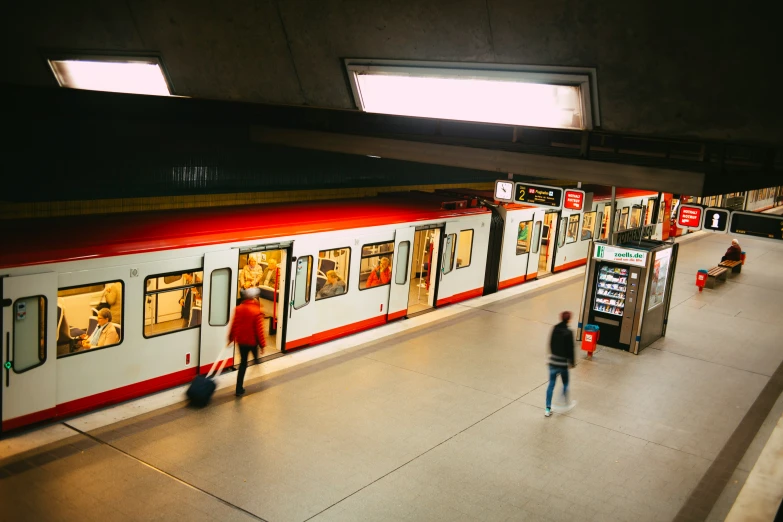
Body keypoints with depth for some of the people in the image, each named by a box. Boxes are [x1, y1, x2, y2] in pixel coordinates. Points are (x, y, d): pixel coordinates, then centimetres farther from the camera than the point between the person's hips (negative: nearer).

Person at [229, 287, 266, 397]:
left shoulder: (238, 309, -4)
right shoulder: (257, 312, -18)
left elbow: (234, 325, 2)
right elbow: (259, 330, -16)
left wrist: (231, 338, 16)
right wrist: (262, 344, -7)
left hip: (241, 341, 4)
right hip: (253, 341, -4)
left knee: (243, 363, 11)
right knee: (256, 360, 22)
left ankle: (239, 389, 6)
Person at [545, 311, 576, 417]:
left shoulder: (555, 329, -1)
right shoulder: (568, 333, -18)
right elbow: (570, 349, -14)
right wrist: (571, 362, -1)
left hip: (553, 361, 5)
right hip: (563, 363, -5)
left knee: (551, 385, 10)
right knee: (565, 384, 17)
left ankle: (548, 409, 12)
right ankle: (566, 404, 31)